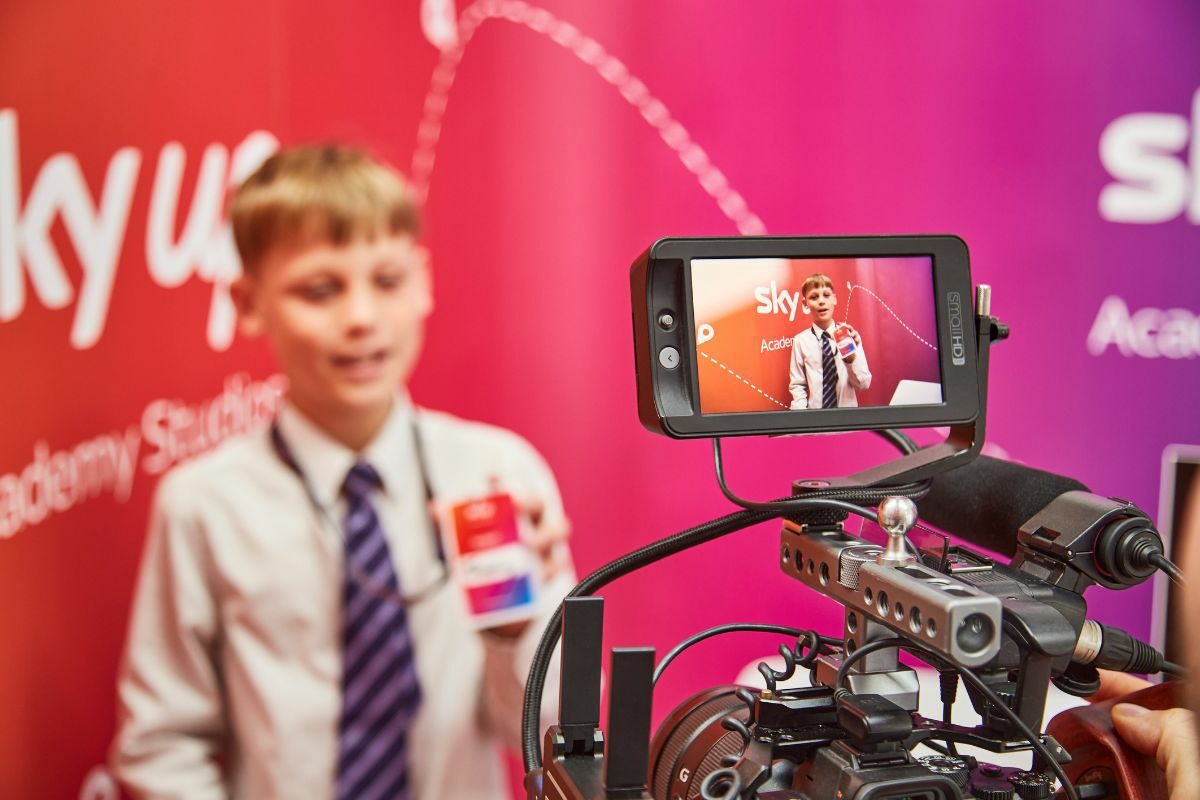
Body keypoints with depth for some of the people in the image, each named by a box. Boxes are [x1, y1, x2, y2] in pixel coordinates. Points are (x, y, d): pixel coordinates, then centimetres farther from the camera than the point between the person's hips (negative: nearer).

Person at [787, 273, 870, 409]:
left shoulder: (850, 335, 2)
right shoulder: (801, 341, 1)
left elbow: (863, 385, 2)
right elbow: (797, 385, 5)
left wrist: (852, 358, -14)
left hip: (848, 414, 1)